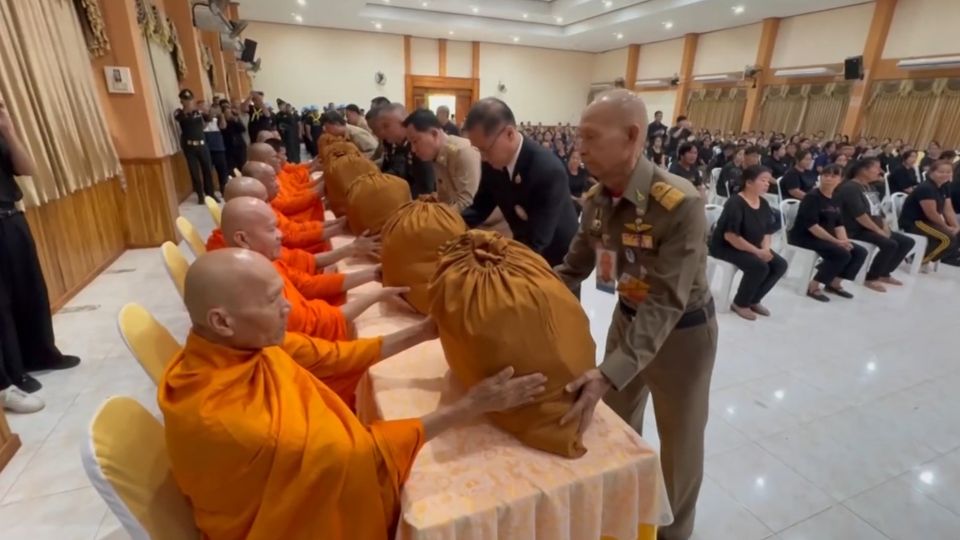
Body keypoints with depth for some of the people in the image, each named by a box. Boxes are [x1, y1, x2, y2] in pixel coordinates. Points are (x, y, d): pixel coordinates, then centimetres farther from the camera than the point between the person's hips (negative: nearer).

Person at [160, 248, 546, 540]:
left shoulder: (244, 344, -15)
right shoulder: (223, 418, -36)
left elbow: (332, 357, -7)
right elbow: (356, 448, -31)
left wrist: (421, 333, -8)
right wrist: (471, 406, -28)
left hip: (313, 485, 6)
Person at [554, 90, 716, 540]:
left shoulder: (681, 204, -31)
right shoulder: (596, 199, -10)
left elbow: (666, 302, -34)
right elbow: (573, 268, -2)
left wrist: (610, 372, -43)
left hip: (682, 330, -6)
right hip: (629, 316, 6)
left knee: (678, 441, 16)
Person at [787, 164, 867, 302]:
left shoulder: (835, 200, 12)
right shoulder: (812, 197, -14)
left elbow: (839, 224, 11)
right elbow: (812, 226, -22)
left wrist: (844, 241, -8)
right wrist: (837, 241, -22)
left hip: (827, 238, 9)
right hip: (804, 237, -9)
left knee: (860, 252, 1)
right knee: (842, 253, -25)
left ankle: (834, 283, 11)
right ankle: (814, 286, -14)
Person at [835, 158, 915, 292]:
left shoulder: (869, 187, 17)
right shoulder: (850, 188, -16)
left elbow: (878, 210, 17)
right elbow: (859, 215, -22)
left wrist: (885, 228, 2)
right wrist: (878, 230, -18)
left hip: (875, 229, 10)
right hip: (856, 230, -10)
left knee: (908, 242, 6)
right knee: (890, 244, -27)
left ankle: (884, 274, 14)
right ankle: (871, 279, -12)